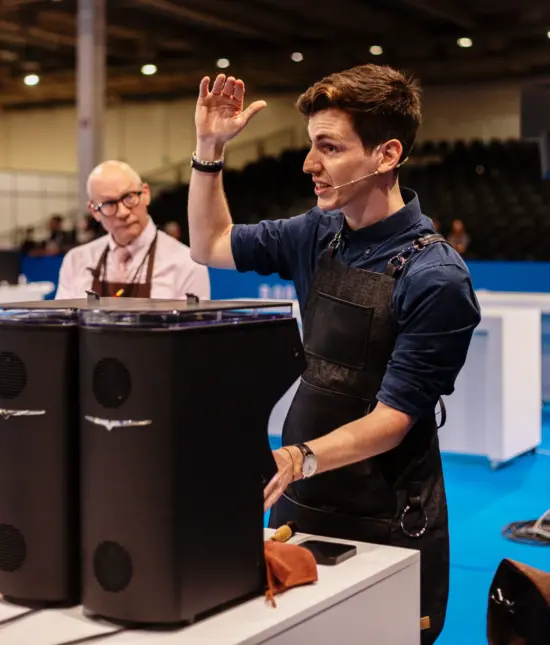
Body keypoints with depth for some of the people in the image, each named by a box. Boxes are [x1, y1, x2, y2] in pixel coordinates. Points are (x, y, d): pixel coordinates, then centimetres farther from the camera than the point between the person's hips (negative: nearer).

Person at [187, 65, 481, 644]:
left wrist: (302, 459, -37)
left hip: (386, 524, -6)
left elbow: (393, 418, -21)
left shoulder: (435, 277, -20)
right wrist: (209, 147, 2)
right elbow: (209, 246, 13)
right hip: (299, 502, 6)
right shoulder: (319, 235, 0)